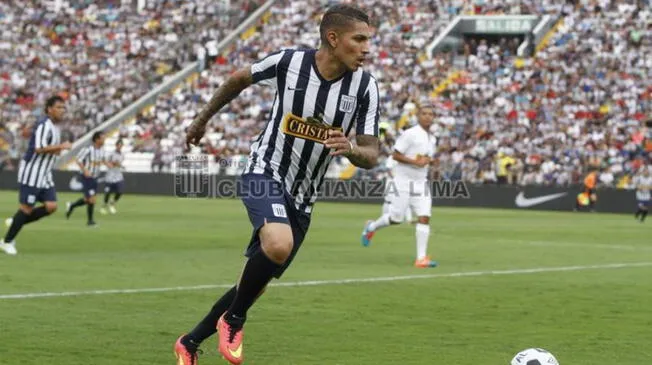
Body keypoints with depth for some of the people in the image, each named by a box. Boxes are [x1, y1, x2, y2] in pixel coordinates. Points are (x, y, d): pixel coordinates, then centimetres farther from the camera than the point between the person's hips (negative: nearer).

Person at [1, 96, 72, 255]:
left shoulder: (55, 127, 13)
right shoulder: (44, 126, -17)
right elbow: (39, 148, -28)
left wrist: (57, 150, 8)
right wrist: (61, 146, -24)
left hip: (44, 175, 9)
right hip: (32, 174, -9)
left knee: (51, 206, -2)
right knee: (26, 208, -5)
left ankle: (15, 222, 13)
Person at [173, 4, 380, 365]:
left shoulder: (365, 86, -9)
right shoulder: (287, 62, -14)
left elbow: (371, 156, -6)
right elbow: (239, 79, 7)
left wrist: (351, 149, -30)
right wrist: (202, 119, 19)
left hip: (301, 198, 5)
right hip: (265, 173, -5)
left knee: (258, 279, 11)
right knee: (278, 245, -34)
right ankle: (234, 320, -9)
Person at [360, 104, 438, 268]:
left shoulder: (432, 139, 12)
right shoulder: (410, 134, -11)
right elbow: (395, 155, -13)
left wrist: (426, 160, 4)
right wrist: (415, 162, -21)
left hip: (420, 182, 6)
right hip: (403, 181, -6)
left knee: (424, 217, -8)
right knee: (396, 218, -1)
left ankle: (421, 257, -8)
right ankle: (371, 227, 31)